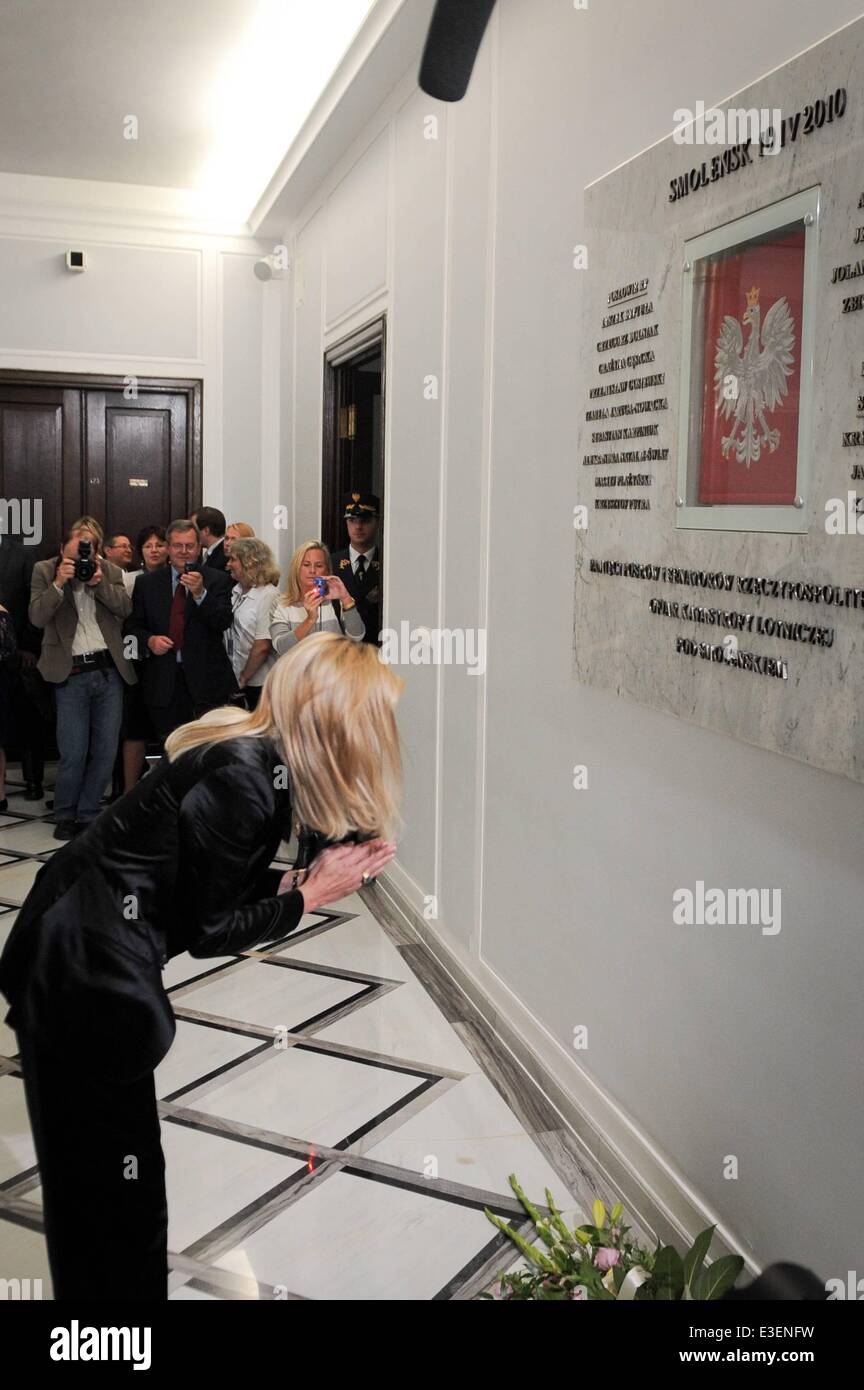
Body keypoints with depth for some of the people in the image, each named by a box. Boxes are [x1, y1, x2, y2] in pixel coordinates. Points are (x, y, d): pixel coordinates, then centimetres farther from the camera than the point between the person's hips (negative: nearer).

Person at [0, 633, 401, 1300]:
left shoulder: (254, 753, 3)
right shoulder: (243, 778, -25)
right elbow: (206, 928, -17)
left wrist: (302, 875, 0)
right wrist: (310, 896, -9)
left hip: (79, 953, 9)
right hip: (84, 976, -9)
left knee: (103, 1173, 23)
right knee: (109, 1193, 7)